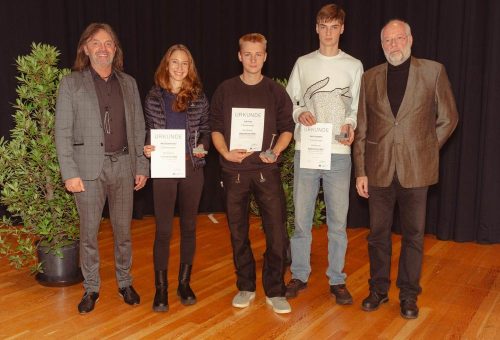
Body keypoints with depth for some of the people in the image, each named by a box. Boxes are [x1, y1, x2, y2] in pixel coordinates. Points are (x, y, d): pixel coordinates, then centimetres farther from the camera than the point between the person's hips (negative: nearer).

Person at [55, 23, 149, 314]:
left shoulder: (128, 83, 10)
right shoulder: (71, 83, 1)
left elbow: (138, 127, 9)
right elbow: (63, 131, -3)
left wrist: (142, 166, 5)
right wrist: (70, 173, -10)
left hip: (123, 165, 2)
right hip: (89, 167, -2)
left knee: (123, 230, 11)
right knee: (89, 232, 6)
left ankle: (125, 283, 28)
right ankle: (91, 288, 23)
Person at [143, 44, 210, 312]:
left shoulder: (198, 97, 5)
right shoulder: (154, 96, 3)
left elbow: (206, 129, 9)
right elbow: (147, 130, 7)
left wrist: (203, 146, -10)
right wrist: (146, 148, -13)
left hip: (192, 167, 2)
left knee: (189, 226, 10)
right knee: (163, 229, 0)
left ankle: (184, 283, 24)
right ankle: (161, 288, 13)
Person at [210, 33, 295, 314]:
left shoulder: (276, 91, 5)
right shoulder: (225, 90, 7)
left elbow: (287, 128, 6)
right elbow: (216, 127, 8)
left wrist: (275, 151, -12)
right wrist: (225, 152, -9)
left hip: (266, 171, -1)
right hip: (234, 172, 1)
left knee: (277, 232, -4)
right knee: (238, 232, 9)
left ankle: (275, 291, 13)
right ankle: (246, 287, 25)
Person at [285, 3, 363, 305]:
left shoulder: (354, 66, 7)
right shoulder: (303, 63, 9)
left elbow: (358, 107, 6)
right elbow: (288, 102, 10)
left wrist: (352, 125, -14)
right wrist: (299, 113, -11)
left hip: (339, 153, 0)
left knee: (338, 220, 5)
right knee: (301, 218, 6)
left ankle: (337, 280, 19)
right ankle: (300, 275, 21)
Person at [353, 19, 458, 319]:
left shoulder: (433, 71, 1)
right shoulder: (370, 78, 6)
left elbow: (448, 118, 6)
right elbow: (362, 129, 5)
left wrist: (426, 150, 2)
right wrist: (361, 171, 1)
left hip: (415, 170, -1)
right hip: (379, 169, 2)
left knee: (414, 235, 8)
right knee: (379, 233, 11)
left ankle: (409, 294, 23)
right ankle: (379, 289, 27)